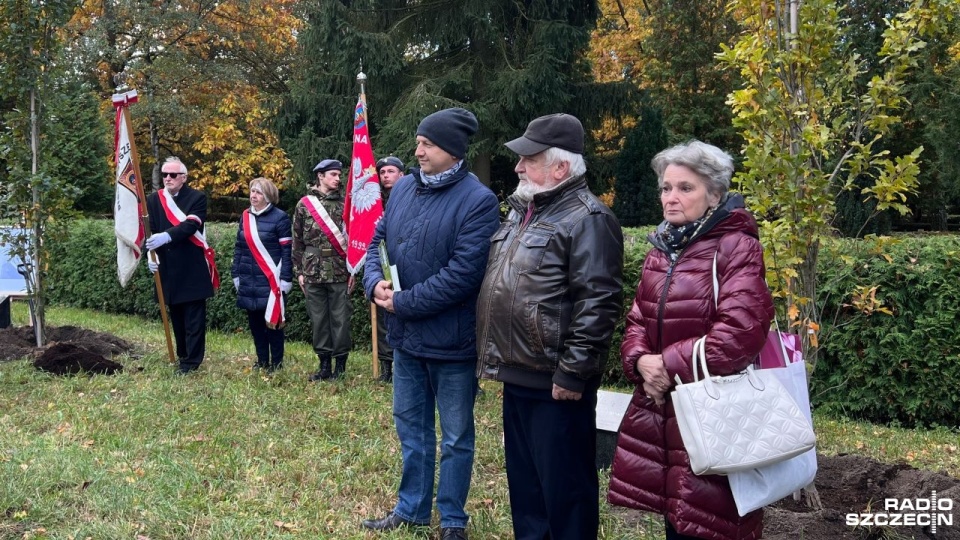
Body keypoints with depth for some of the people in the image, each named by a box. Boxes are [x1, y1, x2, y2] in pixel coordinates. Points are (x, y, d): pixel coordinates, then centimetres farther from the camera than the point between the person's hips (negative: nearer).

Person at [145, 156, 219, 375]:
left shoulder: (197, 198, -4)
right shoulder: (154, 199, 7)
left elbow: (190, 225, -19)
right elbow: (150, 231, 2)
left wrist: (167, 236, -34)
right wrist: (151, 255, -14)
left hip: (193, 268, -4)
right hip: (169, 269, 4)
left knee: (194, 317, -1)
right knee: (176, 316, 14)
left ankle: (191, 360, 5)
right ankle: (182, 356, 25)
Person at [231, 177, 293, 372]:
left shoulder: (280, 217, -7)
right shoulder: (245, 216, 10)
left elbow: (287, 251, -10)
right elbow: (239, 247, 15)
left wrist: (286, 280, -14)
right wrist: (236, 275, 12)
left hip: (271, 281, -6)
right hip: (248, 282, 6)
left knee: (273, 320, 1)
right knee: (255, 322, 10)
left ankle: (276, 363, 10)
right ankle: (261, 361, 21)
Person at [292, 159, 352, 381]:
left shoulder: (344, 204, 5)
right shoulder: (304, 204, 6)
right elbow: (297, 240, 8)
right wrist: (299, 271, 4)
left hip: (339, 271, -1)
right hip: (313, 270, 1)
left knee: (340, 318, 1)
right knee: (318, 318, 6)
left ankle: (340, 363, 10)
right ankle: (324, 363, 16)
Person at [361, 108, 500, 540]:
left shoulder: (478, 200, -17)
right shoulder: (404, 187, 5)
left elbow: (461, 275, -23)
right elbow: (377, 240, 11)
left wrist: (402, 304, -18)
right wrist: (376, 282, -10)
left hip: (451, 340, -6)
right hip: (405, 336, 7)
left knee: (455, 437, 10)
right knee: (411, 428, 20)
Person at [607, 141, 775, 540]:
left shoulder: (737, 248, -11)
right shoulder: (661, 249, 13)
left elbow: (740, 332, -22)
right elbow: (639, 320, 15)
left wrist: (672, 364, -17)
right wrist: (641, 360, -7)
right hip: (657, 406, 7)